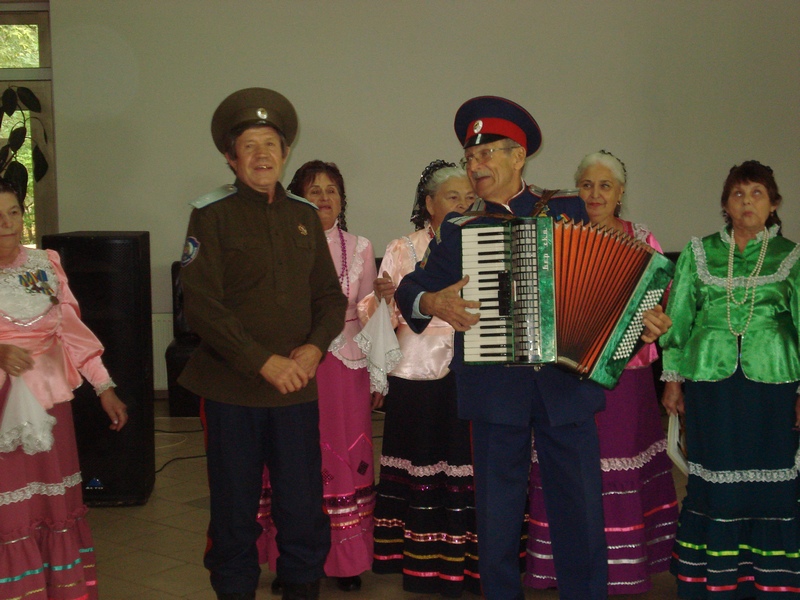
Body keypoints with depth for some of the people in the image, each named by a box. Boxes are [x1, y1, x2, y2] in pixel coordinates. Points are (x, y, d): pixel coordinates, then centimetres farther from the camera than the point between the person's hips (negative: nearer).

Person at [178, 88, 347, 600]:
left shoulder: (305, 216, 11)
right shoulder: (212, 214, -3)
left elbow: (331, 295, 12)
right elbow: (202, 304, -10)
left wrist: (314, 347, -8)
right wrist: (264, 362, -16)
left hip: (297, 385, 3)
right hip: (231, 386, -3)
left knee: (304, 506, 7)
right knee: (235, 506, 7)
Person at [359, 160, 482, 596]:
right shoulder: (403, 250, 4)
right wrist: (381, 296, -21)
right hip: (418, 380, -1)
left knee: (469, 468, 0)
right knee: (422, 467, 2)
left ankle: (470, 559, 11)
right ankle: (426, 561, 14)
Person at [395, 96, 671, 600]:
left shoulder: (568, 212, 8)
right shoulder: (459, 231, 9)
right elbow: (409, 289, 9)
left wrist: (642, 317, -6)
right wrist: (431, 302, -12)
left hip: (567, 386, 0)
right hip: (496, 389, 1)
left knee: (581, 515, 4)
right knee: (498, 517, 7)